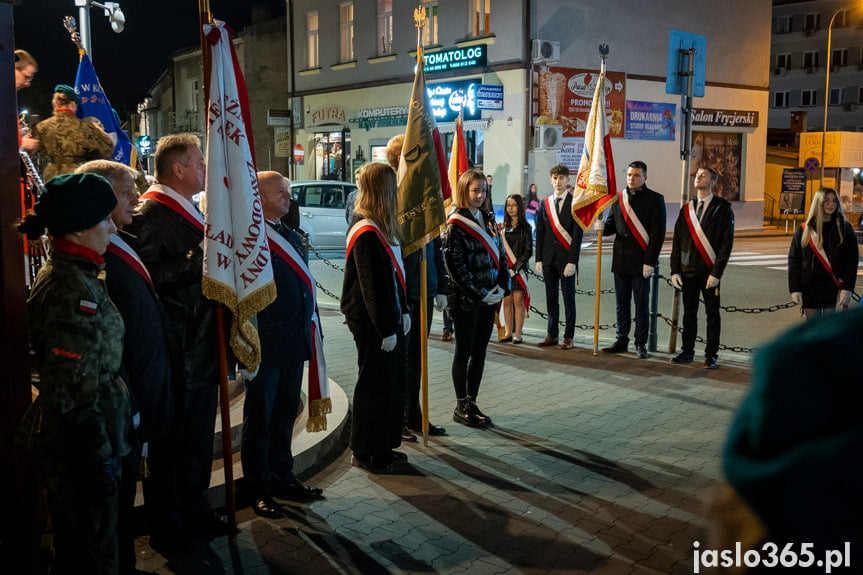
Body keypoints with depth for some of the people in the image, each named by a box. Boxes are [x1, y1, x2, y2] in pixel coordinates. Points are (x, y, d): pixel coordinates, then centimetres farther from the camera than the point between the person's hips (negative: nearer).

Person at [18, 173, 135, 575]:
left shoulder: (70, 274, 8)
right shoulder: (72, 290, -23)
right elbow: (74, 390, -24)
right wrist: (97, 457, -19)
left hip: (67, 439, 10)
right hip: (78, 449, -10)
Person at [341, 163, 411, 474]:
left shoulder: (382, 229, 11)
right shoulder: (366, 234, -19)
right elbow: (373, 287, -21)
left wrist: (402, 311, 14)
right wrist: (386, 329, -18)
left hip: (388, 319, 10)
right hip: (372, 324, -10)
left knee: (392, 383, 15)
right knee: (375, 386, 1)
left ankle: (384, 446, 28)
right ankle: (366, 452, 15)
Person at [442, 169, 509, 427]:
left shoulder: (488, 219, 11)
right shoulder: (455, 224, -9)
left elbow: (500, 254, 13)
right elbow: (455, 265, -15)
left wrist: (503, 286, -1)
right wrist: (480, 293, -15)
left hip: (490, 297, 6)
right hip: (465, 299, -6)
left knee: (480, 351, 10)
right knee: (464, 352, 3)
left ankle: (472, 402, 20)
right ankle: (461, 407, 13)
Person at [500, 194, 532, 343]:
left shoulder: (525, 227, 1)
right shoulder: (502, 227, 11)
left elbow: (528, 251, -4)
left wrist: (516, 268, -12)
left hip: (519, 269, -3)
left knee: (518, 300, -5)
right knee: (507, 301, 4)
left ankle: (518, 334, 0)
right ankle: (508, 333, 10)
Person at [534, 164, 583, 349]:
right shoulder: (545, 204, 10)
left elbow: (577, 234, -8)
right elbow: (540, 233, 11)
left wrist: (572, 261, -14)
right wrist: (539, 259, 4)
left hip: (566, 258, -4)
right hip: (549, 258, 4)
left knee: (568, 298, 3)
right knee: (551, 298, 9)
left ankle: (568, 337, 10)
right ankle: (552, 334, 18)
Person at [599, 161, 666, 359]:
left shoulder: (655, 199, -3)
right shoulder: (619, 197, 10)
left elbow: (658, 233, -7)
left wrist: (649, 261, -13)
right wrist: (603, 227, -8)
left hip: (641, 262, -4)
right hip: (620, 260, 4)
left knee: (641, 304, 3)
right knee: (622, 303, 11)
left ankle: (641, 344, 12)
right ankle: (622, 341, 20)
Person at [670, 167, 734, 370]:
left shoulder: (722, 209, -3)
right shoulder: (686, 209, 11)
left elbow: (727, 243, -7)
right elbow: (677, 241, 12)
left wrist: (716, 273, -14)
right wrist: (675, 270, 3)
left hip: (709, 272, -4)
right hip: (688, 271, 4)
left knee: (712, 314, 4)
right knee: (689, 313, 10)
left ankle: (711, 355, 11)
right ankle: (687, 351, 19)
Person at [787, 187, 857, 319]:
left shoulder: (845, 228, 4)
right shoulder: (804, 230, 5)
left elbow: (852, 261, 0)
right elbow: (794, 260, 5)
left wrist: (847, 288, -10)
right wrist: (795, 289, -3)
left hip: (835, 293, -1)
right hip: (810, 291, 1)